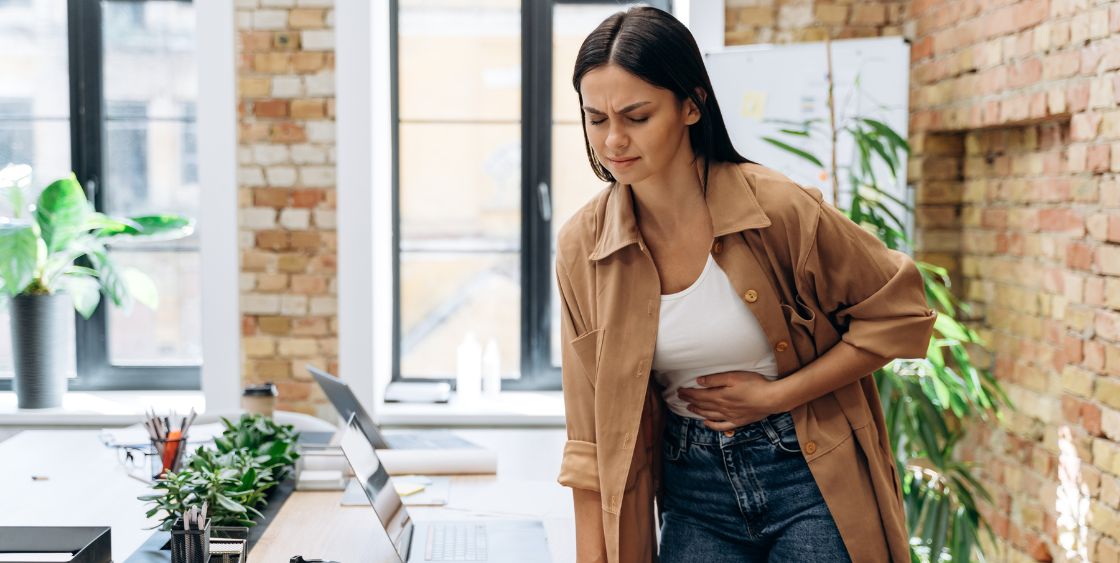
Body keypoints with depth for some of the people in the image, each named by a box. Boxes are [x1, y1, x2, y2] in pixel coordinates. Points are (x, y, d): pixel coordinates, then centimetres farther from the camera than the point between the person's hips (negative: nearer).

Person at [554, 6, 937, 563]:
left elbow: (899, 313, -6)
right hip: (694, 490, 2)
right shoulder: (581, 245, -8)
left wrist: (775, 395, -12)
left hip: (810, 477, -2)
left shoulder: (779, 208, -16)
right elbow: (591, 434, -3)